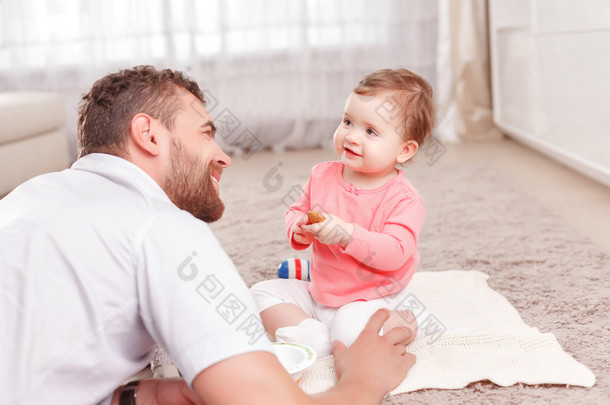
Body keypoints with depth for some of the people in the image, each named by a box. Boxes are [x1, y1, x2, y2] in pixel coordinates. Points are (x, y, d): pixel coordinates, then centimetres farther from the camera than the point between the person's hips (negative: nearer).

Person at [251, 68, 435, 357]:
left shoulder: (403, 199, -17)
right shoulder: (322, 176, -1)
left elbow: (395, 252, -27)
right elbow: (296, 211, 9)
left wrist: (346, 234, -37)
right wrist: (300, 229, -16)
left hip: (369, 300, -6)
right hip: (317, 293, 6)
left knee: (351, 330, -34)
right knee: (263, 293, -4)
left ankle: (396, 327, -5)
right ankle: (315, 339, -14)